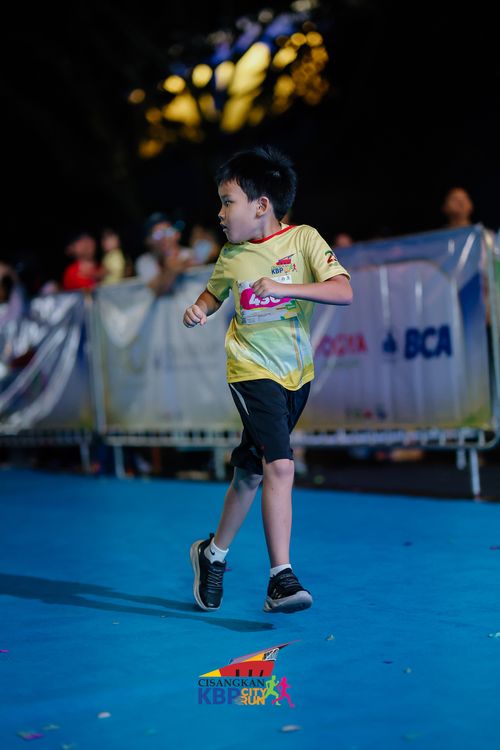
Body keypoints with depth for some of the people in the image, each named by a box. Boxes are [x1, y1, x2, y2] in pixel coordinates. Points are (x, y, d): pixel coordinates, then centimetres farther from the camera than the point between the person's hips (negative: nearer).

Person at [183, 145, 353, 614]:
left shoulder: (303, 239, -8)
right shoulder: (231, 255, -1)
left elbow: (344, 292, -19)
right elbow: (214, 293, 19)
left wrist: (283, 287, -28)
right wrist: (198, 310, -3)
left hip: (296, 373, 1)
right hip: (252, 371, -1)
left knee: (251, 472, 14)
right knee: (280, 465, -19)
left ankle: (214, 552, 34)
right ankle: (281, 577, -14)